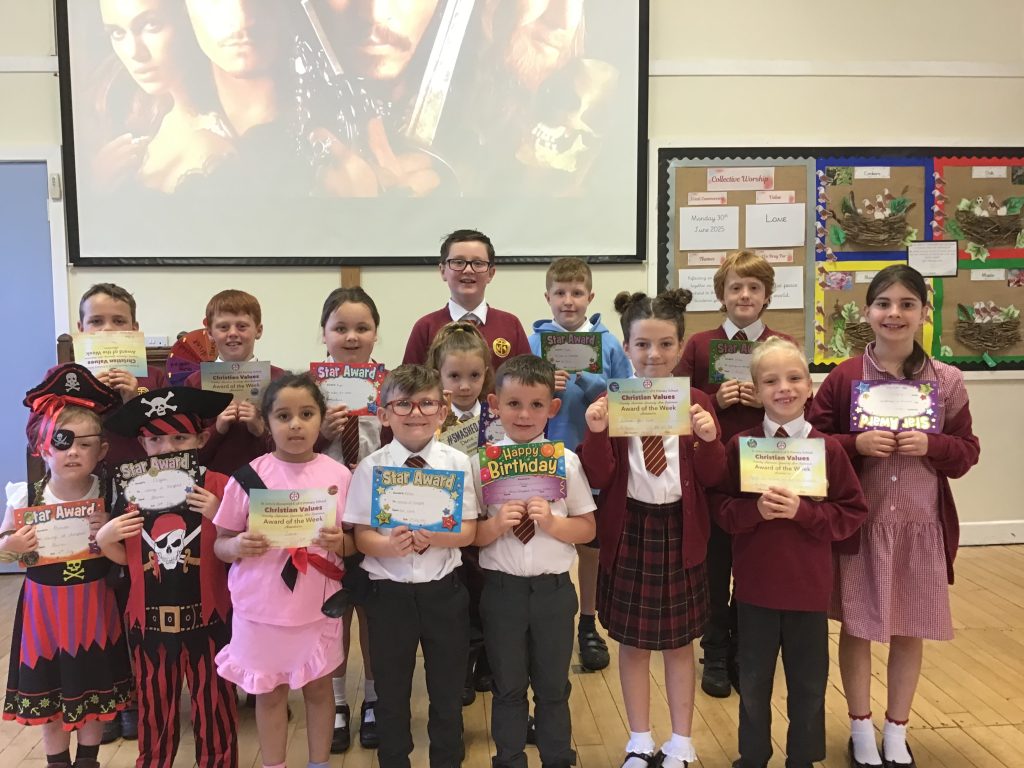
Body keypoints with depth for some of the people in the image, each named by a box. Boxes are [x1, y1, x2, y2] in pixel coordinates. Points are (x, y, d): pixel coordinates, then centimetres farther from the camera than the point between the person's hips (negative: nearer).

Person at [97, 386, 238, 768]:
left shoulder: (218, 486, -11)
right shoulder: (132, 493, 0)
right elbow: (124, 557, 10)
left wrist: (219, 516, -24)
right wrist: (103, 539, -9)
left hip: (207, 617, -3)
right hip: (148, 619, 3)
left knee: (213, 706, 13)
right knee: (154, 708, 22)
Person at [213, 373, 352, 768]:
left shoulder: (338, 475, -5)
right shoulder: (248, 475, -7)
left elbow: (353, 542, 3)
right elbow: (220, 544, 1)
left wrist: (340, 542, -19)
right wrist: (238, 546, -21)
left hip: (318, 606, 1)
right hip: (261, 607, -1)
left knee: (318, 687, 17)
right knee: (269, 692, 14)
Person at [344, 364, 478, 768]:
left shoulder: (458, 462, -6)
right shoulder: (371, 466, -7)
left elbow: (467, 531, -6)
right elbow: (361, 536, -7)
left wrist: (432, 537, -25)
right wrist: (390, 545, -27)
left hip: (443, 590, 1)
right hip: (388, 592, 0)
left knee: (448, 689, 16)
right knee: (391, 690, 16)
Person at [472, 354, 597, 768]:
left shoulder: (566, 460, -6)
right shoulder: (482, 463, -7)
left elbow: (587, 529, -2)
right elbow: (469, 534, -3)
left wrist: (552, 522, -19)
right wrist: (497, 525, -22)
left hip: (553, 589, 0)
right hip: (502, 589, 0)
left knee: (553, 686, 17)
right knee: (508, 687, 16)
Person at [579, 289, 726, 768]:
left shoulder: (696, 403, -2)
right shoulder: (610, 402, -5)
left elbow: (712, 477, -3)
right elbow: (598, 477, -9)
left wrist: (709, 440, -22)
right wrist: (596, 433, -26)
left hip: (679, 531, 1)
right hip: (628, 530, 0)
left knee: (680, 643, 14)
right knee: (632, 643, 12)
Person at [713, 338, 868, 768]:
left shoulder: (828, 449, -6)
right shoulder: (739, 446, -5)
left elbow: (853, 514, -4)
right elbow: (722, 510, -2)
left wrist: (804, 512, -19)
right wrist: (755, 509, -21)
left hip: (809, 587, 0)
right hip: (755, 586, 1)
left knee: (808, 682, 14)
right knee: (753, 680, 15)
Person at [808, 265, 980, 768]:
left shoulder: (947, 381, -1)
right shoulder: (843, 377, -6)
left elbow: (967, 452, 3)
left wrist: (932, 446, -16)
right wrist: (856, 444, -19)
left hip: (921, 523, 2)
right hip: (858, 522, -1)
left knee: (910, 630, 12)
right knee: (856, 626, 9)